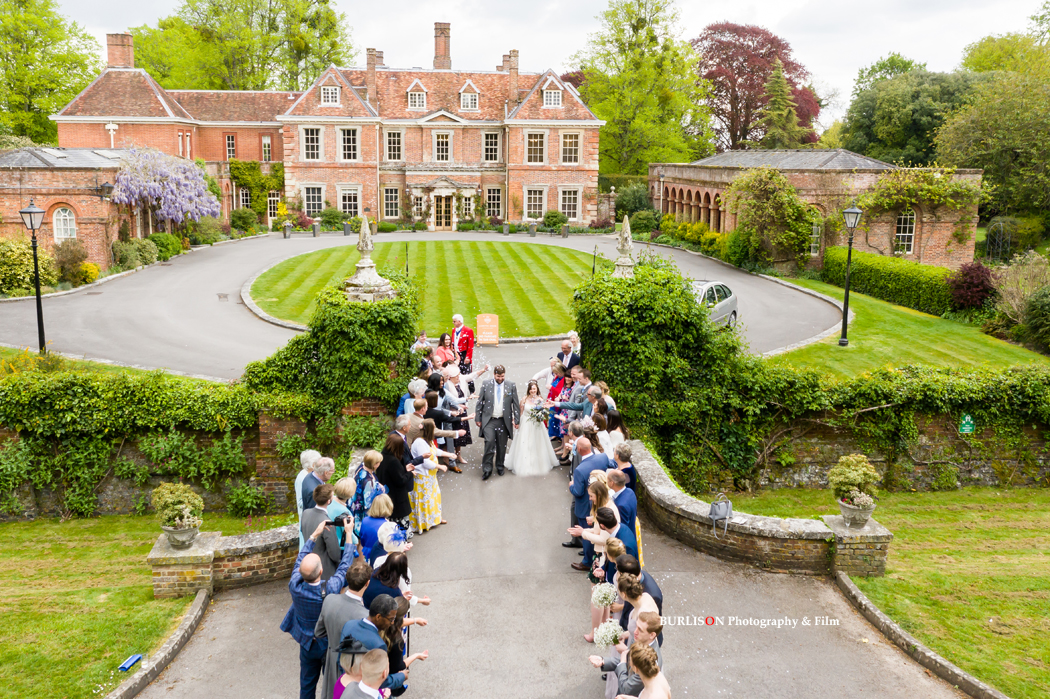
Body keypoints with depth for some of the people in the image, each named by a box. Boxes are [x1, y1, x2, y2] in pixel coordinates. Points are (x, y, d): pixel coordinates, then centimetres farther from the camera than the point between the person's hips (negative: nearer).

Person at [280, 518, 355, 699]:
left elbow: (299, 561, -8)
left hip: (307, 643, 3)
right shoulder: (330, 589, -34)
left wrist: (315, 534, -2)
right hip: (329, 644, -3)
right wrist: (349, 533, -12)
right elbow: (344, 566, -20)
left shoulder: (295, 586, -27)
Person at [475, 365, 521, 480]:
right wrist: (478, 418, 3)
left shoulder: (511, 385, 1)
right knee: (489, 442, -15)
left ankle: (500, 466, 27)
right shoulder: (486, 384, 0)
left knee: (502, 445, 8)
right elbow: (480, 402, 5)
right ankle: (487, 469, -5)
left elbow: (516, 404, 5)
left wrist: (517, 420, 2)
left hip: (504, 421, 1)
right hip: (489, 420, -1)